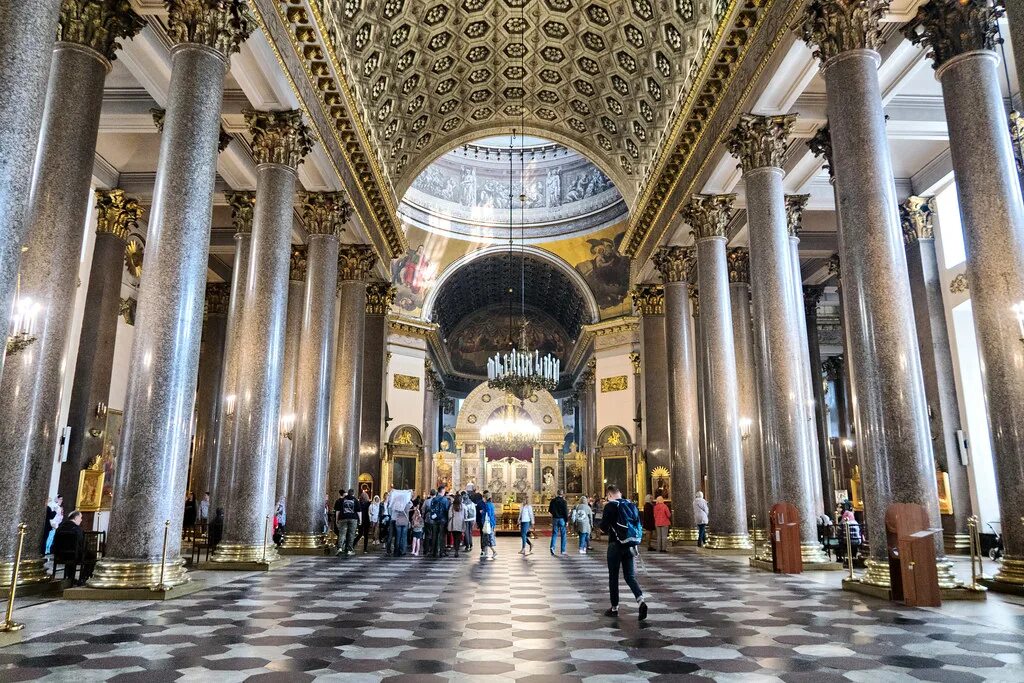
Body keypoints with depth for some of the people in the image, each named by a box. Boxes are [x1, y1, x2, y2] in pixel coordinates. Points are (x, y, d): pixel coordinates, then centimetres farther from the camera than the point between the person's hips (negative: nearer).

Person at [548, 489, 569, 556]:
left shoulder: (553, 501, 1)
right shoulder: (563, 501, -11)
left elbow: (550, 510, 8)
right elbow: (565, 511, -13)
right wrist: (567, 520, -8)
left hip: (555, 519, 3)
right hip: (562, 519, -3)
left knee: (554, 534, 7)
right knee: (563, 535, 6)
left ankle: (552, 547, -14)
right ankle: (563, 550, 8)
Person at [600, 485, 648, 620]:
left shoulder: (610, 506, -10)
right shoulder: (632, 505, 8)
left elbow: (603, 526, -13)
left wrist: (609, 530, 9)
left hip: (616, 545, -5)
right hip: (631, 545, 5)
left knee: (613, 577, 8)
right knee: (630, 576, 9)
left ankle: (614, 608, 14)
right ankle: (641, 600, -13)